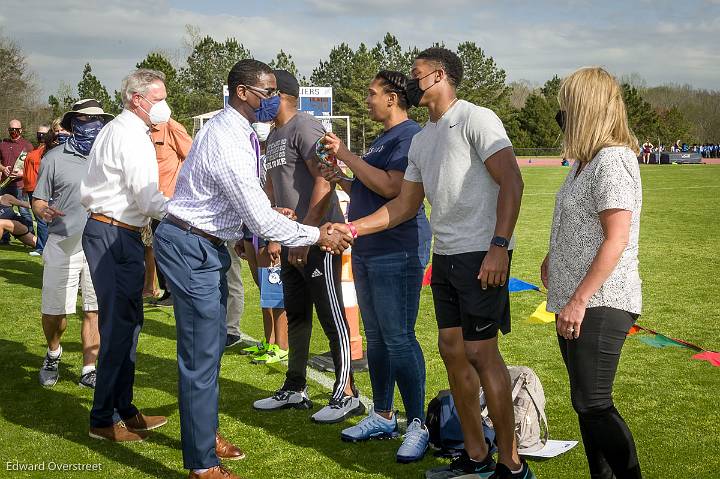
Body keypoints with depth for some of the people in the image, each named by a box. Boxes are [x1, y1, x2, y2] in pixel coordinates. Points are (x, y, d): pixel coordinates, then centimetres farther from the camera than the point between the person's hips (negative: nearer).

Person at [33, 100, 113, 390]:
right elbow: (38, 200, 3)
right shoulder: (55, 158, 2)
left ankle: (89, 371, 15)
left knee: (94, 311, 3)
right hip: (63, 246, -1)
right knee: (54, 311, 5)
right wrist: (43, 211, -19)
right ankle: (53, 354, 35)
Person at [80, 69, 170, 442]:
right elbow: (148, 199, -19)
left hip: (103, 228, 11)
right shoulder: (132, 135, -13)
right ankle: (103, 420, 2)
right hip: (115, 235, -11)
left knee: (127, 322, 14)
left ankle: (123, 409, 22)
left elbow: (87, 192, 19)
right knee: (119, 325, -6)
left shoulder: (114, 130, 19)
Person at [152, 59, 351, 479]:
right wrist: (318, 235, -16)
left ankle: (205, 432, 38)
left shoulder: (236, 130, 7)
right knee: (202, 354, -4)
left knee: (214, 343, 20)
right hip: (190, 249, -10)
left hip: (209, 246, 10)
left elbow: (247, 204, 17)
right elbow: (261, 218, -24)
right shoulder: (227, 143, -25)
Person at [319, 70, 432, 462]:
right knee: (375, 338, 14)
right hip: (366, 251, 10)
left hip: (397, 252, -10)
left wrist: (347, 156, -17)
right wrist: (343, 181, 10)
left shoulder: (410, 136, -12)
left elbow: (391, 187, -25)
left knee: (399, 340, -8)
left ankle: (418, 426, 1)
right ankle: (382, 416, 25)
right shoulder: (381, 139, 20)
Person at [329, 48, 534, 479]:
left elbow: (512, 181, -15)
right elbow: (405, 205, 21)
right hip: (445, 256, 9)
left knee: (480, 352, -8)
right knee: (452, 349, 9)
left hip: (482, 254, -9)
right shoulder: (421, 140, 18)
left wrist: (499, 246, -23)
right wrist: (352, 228, 12)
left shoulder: (475, 119, -7)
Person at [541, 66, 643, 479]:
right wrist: (553, 258, 16)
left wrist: (579, 299, -21)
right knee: (587, 402, 15)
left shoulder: (613, 160, -15)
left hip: (600, 303, -10)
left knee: (592, 403, -8)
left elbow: (616, 240, -21)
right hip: (575, 301, 10)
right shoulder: (587, 161, 15)